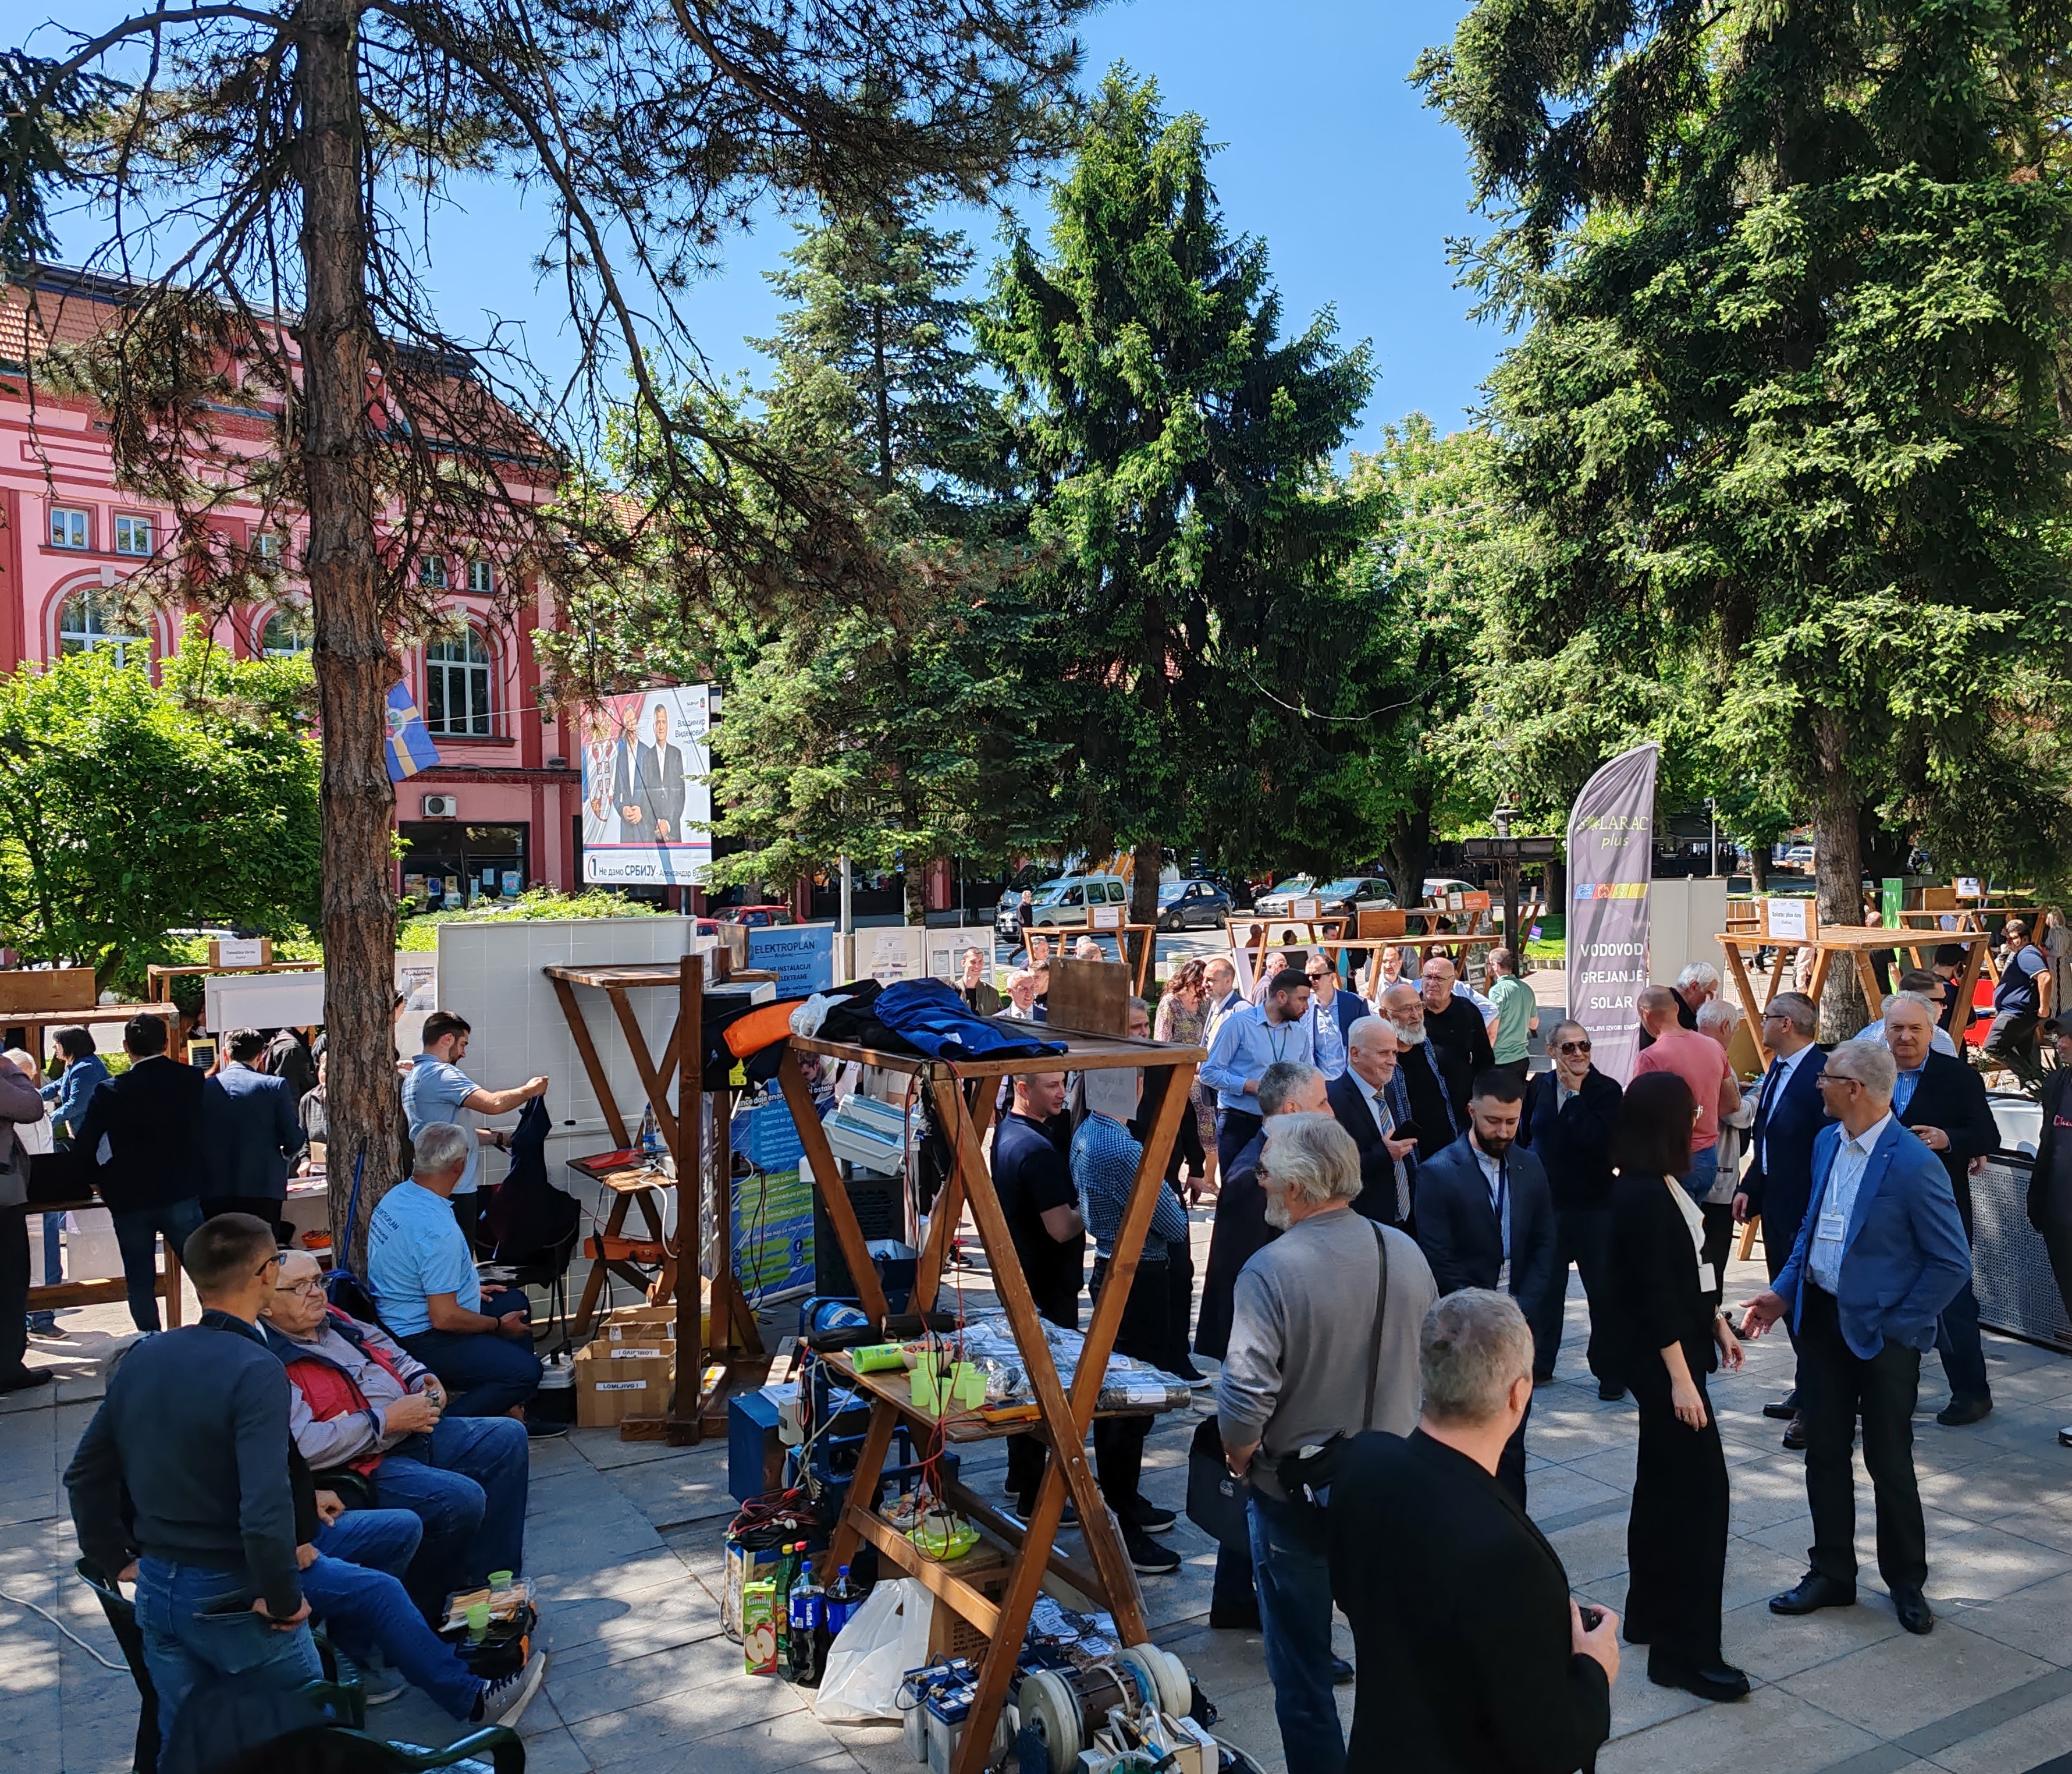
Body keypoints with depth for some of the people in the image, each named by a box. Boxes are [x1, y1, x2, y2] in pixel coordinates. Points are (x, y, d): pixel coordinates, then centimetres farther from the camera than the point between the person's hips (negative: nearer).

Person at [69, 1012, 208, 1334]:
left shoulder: (110, 1093, -9)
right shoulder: (193, 1081, -6)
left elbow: (83, 1149, -11)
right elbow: (202, 1134, 0)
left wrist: (98, 1180, 6)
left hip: (129, 1200, -1)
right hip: (181, 1195, 1)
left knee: (140, 1283, 11)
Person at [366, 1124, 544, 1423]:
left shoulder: (397, 1195, 3)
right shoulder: (438, 1229, -28)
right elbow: (445, 1317, -26)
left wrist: (470, 1287, 23)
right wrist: (499, 1325, -10)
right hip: (421, 1340, -11)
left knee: (513, 1301, 23)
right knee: (525, 1371, -23)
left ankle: (510, 1407, 20)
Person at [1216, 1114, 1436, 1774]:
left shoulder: (1271, 1269, -24)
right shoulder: (1405, 1252, -6)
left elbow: (1244, 1398, -26)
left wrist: (1241, 1461, -7)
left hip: (1296, 1495, -5)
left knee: (1302, 1666, 13)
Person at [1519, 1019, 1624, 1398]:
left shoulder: (1606, 1090, -9)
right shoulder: (1539, 1086, 3)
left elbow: (1595, 1140, -23)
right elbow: (1525, 1135, 13)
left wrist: (1575, 1093, -19)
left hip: (1593, 1206, -4)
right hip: (1545, 1201, 4)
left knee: (1602, 1289, 4)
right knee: (1544, 1286, 14)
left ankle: (1610, 1370, 17)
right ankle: (1539, 1362, 28)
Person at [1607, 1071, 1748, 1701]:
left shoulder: (1658, 1187, 7)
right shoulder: (1643, 1198, -22)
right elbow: (1656, 1295, -23)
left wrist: (1717, 1324, 20)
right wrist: (1680, 1379, -21)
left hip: (1674, 1350, 10)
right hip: (1661, 1359, -10)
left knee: (1663, 1480, 17)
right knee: (1700, 1485, -6)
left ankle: (1650, 1614, 30)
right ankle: (1685, 1649, 0)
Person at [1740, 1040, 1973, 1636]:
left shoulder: (1914, 1165, -20)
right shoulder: (1827, 1143, 3)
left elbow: (1952, 1263, -15)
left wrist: (1898, 1325, -13)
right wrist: (1784, 1291, 6)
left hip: (1881, 1334, -6)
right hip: (1821, 1319, 6)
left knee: (1889, 1462, 9)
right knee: (1824, 1453, 14)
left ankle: (1906, 1580, 30)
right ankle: (1831, 1574, 28)